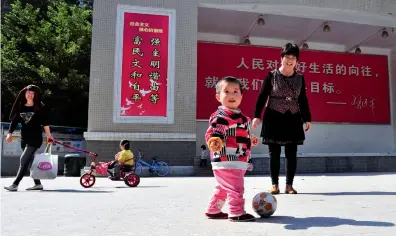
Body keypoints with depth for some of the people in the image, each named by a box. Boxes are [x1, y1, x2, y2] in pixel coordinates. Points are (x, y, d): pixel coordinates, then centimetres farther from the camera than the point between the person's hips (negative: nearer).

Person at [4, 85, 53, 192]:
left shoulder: (39, 107, -2)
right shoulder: (20, 107, 9)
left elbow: (45, 122, -1)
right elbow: (14, 121, 8)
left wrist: (48, 135, -2)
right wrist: (10, 133, -4)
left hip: (35, 138, -6)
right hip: (24, 138, 6)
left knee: (24, 160, -13)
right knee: (30, 161, 9)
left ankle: (15, 184, -11)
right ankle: (38, 184, 18)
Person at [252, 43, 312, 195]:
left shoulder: (300, 78, 9)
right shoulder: (272, 76, -1)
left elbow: (303, 100, 13)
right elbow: (262, 96, -3)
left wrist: (307, 118, 11)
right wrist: (257, 115, -11)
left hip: (293, 120, 3)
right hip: (274, 119, -3)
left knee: (291, 154, 4)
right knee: (274, 153, 2)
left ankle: (289, 185, 14)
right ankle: (275, 184, 13)